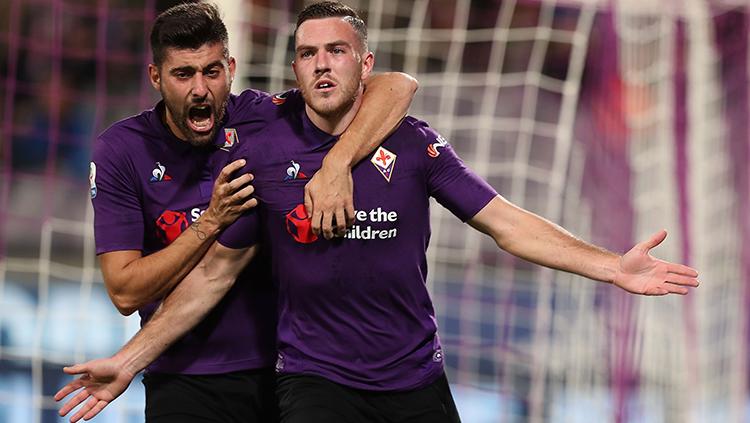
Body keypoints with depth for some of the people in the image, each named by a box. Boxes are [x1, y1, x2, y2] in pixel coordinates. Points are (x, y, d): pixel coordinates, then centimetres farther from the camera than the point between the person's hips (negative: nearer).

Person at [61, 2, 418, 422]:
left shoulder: (261, 119, -7)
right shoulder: (120, 150, -8)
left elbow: (397, 86, -14)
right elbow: (125, 293, -13)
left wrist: (337, 164, -29)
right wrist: (213, 221, -21)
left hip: (284, 371, 1)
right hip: (186, 384, -1)